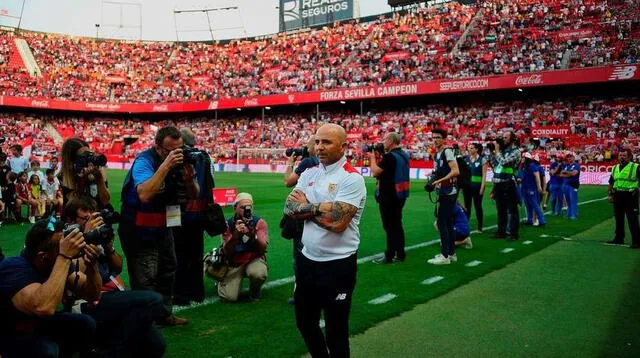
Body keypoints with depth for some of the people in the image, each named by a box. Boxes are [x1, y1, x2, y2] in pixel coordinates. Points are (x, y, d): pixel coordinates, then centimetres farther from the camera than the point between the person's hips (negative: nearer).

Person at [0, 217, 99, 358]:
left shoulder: (57, 262, -10)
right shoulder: (14, 269, -31)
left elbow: (92, 294, -7)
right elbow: (44, 308, -49)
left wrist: (91, 264, -26)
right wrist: (65, 257, -46)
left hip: (37, 324, 7)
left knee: (87, 325, -11)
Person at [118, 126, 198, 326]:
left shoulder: (179, 160, -4)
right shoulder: (144, 161, -21)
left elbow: (193, 195, 0)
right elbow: (145, 195, -39)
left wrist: (189, 177, -21)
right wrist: (165, 166, -38)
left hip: (163, 225, 8)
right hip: (139, 228, -7)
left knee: (168, 270, 18)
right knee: (145, 279, -9)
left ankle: (165, 314, 33)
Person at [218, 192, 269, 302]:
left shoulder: (259, 222, -8)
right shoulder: (228, 224, -7)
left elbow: (263, 249, -17)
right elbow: (227, 253, -14)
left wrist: (253, 235, -36)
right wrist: (236, 235, -31)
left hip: (254, 260, 0)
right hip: (234, 263, 1)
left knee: (258, 274, -36)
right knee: (229, 297, -17)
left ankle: (255, 290, 2)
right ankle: (223, 281, 20)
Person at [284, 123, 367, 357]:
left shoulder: (351, 178, -15)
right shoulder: (309, 173, 7)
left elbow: (337, 222, -25)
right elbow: (290, 209, -3)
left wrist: (308, 206, -10)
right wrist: (321, 208, -16)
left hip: (338, 264, -7)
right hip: (307, 260, 7)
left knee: (335, 331, 7)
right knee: (304, 322, 22)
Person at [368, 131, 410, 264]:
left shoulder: (390, 156, -19)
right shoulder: (404, 155, 10)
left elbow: (375, 172, -19)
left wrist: (372, 157, -5)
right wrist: (379, 157, 11)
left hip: (389, 196, -9)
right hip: (400, 194, 9)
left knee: (389, 226, -3)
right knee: (397, 224, 15)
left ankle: (389, 256, 2)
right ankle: (400, 254, 20)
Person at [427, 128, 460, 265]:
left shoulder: (447, 152, -12)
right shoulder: (437, 154, 15)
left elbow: (456, 171, -21)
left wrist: (439, 180, -23)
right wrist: (433, 179, 7)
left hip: (448, 193, -10)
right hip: (443, 192, 10)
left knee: (442, 223, -8)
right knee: (448, 223, 14)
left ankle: (445, 256, -4)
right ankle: (451, 253, 23)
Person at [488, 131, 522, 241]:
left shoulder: (515, 151, -8)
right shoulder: (502, 150, 14)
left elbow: (504, 162, -21)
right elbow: (493, 163, 17)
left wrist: (497, 150, -8)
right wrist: (492, 151, 7)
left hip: (508, 185, -7)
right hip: (498, 184, 7)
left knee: (512, 210, -1)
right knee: (500, 210, 13)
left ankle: (514, 233, 3)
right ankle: (501, 231, 22)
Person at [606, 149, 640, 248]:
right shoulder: (615, 168, 13)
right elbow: (611, 182, 20)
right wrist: (610, 194, 11)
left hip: (630, 196, -6)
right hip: (617, 196, 6)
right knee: (618, 219, 14)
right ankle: (619, 238, 25)